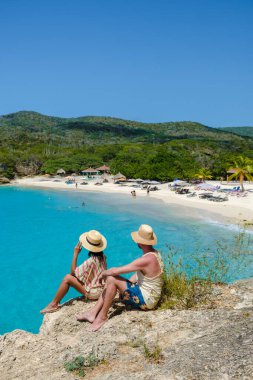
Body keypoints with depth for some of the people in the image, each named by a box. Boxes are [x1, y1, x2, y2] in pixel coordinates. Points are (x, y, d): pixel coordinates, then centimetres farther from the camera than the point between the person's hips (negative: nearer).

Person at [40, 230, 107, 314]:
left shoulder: (91, 261, -26)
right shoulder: (102, 256, -2)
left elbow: (73, 272, -14)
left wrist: (75, 253, -14)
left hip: (93, 293, -8)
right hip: (101, 287, 8)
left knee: (68, 278, -9)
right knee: (72, 276, 11)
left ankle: (54, 304, 4)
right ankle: (56, 302, 14)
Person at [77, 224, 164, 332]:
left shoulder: (146, 259, -27)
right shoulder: (155, 253, 3)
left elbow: (115, 271, -24)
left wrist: (103, 273, -5)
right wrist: (126, 284, 10)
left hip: (146, 300, -10)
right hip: (148, 296, 10)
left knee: (112, 279, -19)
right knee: (110, 280, 8)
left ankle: (102, 316, -5)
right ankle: (93, 312, 5)